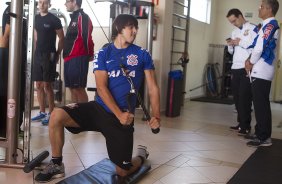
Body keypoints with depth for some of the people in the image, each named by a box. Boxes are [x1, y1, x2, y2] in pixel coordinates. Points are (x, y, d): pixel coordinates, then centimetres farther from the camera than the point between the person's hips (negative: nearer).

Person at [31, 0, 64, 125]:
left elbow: (61, 38, -3)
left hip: (49, 55, -6)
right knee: (38, 85, 9)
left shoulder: (54, 20, -6)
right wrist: (36, 51, 13)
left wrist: (57, 54, -4)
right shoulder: (36, 18, 11)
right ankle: (42, 112, 19)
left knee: (47, 85, -7)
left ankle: (51, 114, 1)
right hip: (38, 55, 6)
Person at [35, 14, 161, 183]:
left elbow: (153, 88, 1)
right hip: (99, 109, 1)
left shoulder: (142, 55, 4)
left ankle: (141, 156, 37)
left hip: (123, 117, -1)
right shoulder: (103, 54, 4)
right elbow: (101, 88, -6)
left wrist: (156, 116, -14)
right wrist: (119, 114, -19)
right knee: (57, 115, -21)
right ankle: (57, 165, 0)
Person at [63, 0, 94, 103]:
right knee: (72, 88, 11)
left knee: (78, 88, -9)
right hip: (70, 58, 10)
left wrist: (90, 55, -8)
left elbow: (87, 37, -16)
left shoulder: (82, 17, -9)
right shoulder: (74, 18, 20)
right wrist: (67, 56, 16)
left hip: (78, 59, -10)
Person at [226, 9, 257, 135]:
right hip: (235, 68, 7)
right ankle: (241, 123, 20)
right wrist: (230, 45, 1)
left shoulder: (253, 29, -5)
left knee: (245, 98, -6)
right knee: (237, 97, 10)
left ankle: (246, 126, 0)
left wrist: (241, 42, -13)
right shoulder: (234, 32, 18)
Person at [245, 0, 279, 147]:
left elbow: (260, 47, -18)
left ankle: (264, 138, -3)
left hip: (261, 72, -10)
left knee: (261, 105, -7)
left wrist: (251, 62, -3)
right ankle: (261, 133, 20)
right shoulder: (269, 25, 19)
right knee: (262, 104, 13)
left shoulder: (270, 25, -11)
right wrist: (251, 60, 8)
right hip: (262, 71, 10)